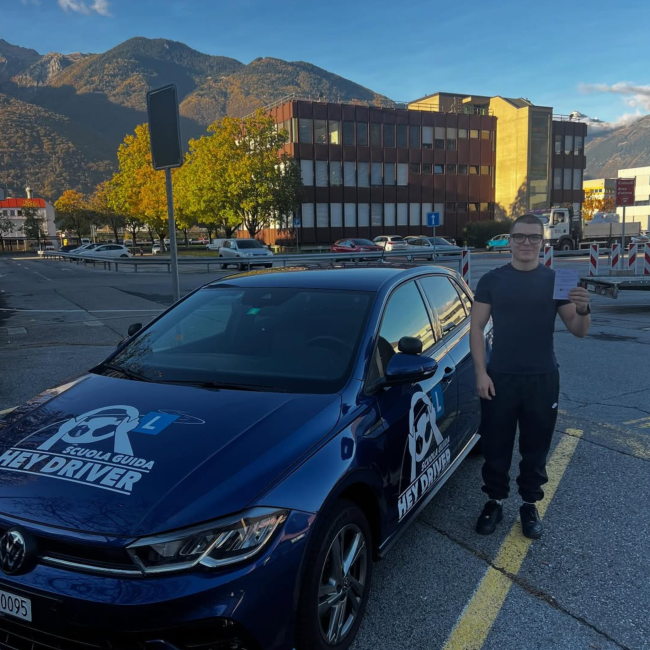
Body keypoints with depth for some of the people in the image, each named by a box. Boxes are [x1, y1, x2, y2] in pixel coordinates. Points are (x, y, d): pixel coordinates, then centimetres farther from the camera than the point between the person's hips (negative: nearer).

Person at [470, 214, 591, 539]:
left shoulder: (556, 280, 2)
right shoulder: (492, 280, 0)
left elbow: (578, 331, 1)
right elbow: (476, 327, 1)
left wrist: (583, 310, -21)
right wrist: (480, 372, -8)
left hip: (543, 379, 1)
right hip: (500, 378, 0)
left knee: (536, 447, 11)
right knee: (495, 446, 7)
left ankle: (530, 505, 28)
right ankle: (494, 502, 25)